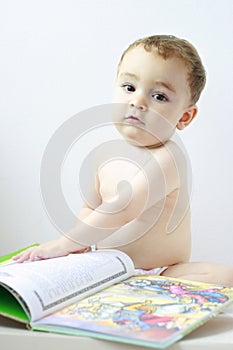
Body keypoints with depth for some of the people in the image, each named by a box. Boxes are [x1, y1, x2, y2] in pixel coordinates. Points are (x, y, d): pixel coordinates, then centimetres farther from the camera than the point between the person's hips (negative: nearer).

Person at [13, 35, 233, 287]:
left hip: (159, 274, -5)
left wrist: (66, 243, -25)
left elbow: (124, 209, -27)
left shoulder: (167, 158, -17)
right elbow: (90, 209, 17)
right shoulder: (107, 161, 5)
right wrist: (78, 243, -4)